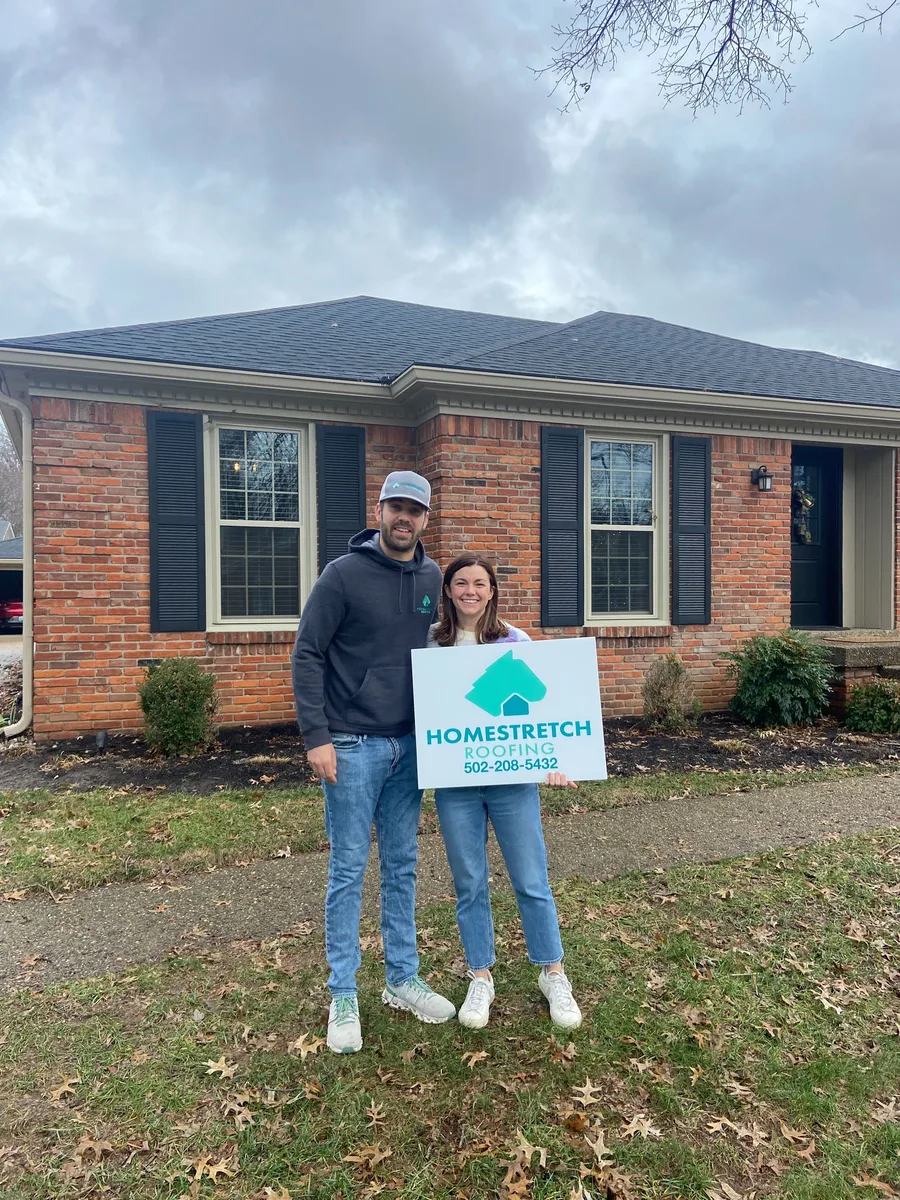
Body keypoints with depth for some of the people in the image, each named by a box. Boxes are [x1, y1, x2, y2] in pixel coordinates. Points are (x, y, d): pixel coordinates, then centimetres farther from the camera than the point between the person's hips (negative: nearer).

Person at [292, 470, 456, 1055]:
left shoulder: (432, 578, 6)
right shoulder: (344, 574, -10)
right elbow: (306, 655, -10)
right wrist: (316, 736, -15)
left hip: (410, 744, 5)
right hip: (353, 746, -5)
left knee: (402, 865, 15)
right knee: (349, 870, 4)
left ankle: (403, 979, 30)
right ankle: (343, 996, 20)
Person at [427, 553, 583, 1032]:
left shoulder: (516, 641, 0)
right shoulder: (430, 643, 1)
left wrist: (553, 761, -9)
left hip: (511, 777, -1)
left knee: (531, 881, 8)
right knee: (469, 883, 12)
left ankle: (553, 974, 29)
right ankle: (480, 978, 31)